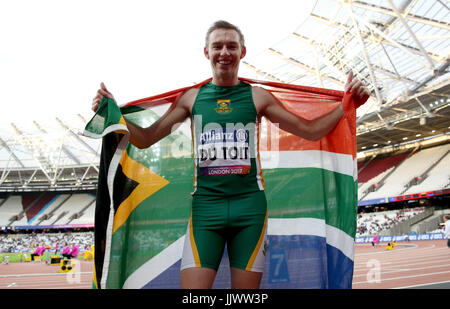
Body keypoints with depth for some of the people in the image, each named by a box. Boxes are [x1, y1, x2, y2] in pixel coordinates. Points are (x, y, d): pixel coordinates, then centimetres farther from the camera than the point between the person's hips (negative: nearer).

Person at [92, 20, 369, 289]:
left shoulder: (257, 96, 10)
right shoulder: (191, 98, 12)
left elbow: (310, 130, 11)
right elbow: (145, 139, 13)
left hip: (249, 204, 0)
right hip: (205, 205, 0)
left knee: (246, 286, 4)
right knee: (193, 285, -9)